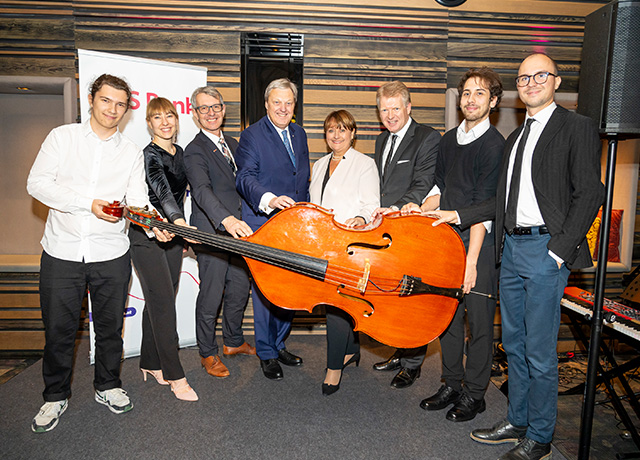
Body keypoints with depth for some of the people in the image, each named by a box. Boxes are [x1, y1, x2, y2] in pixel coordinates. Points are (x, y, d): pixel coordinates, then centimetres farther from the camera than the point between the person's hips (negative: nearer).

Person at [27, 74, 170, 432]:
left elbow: (138, 200, 0)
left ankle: (108, 386, 33)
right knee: (59, 329, 9)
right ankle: (56, 396, 30)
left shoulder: (131, 152, 7)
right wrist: (89, 204, -17)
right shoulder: (63, 137, 4)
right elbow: (37, 183, -5)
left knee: (110, 326, 12)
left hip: (111, 255, 1)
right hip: (62, 253, -1)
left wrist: (154, 225, -21)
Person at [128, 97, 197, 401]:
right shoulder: (149, 155, -13)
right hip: (147, 236, -7)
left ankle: (150, 362, 27)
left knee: (159, 302, 13)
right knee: (163, 303, -7)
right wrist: (178, 220, -50)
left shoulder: (179, 153, 10)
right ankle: (175, 375, 2)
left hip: (173, 234, 7)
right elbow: (161, 189, -33)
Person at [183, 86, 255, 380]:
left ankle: (234, 341, 38)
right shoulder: (195, 151, -12)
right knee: (211, 297, 4)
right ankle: (208, 353, 24)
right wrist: (226, 219, -45)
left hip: (236, 230, 7)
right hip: (211, 235, -7)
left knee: (240, 290, 17)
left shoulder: (233, 145, 14)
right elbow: (202, 191, -28)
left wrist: (241, 222, 11)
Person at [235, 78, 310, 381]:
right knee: (265, 290, 0)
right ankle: (266, 354, 17)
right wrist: (269, 199, -34)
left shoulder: (299, 134, 15)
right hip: (263, 225, -6)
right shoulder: (252, 136, -5)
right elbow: (245, 178, -16)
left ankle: (279, 344, 30)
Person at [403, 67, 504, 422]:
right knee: (447, 315, 13)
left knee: (478, 320, 5)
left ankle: (474, 393, 22)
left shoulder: (495, 146, -10)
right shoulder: (449, 140, 12)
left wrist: (471, 261, -21)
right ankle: (452, 384, 30)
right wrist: (423, 208, 0)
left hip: (480, 244, -6)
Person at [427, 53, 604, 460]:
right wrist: (458, 215, 10)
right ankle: (517, 422, 32)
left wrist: (559, 251, -16)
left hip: (545, 251, -7)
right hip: (512, 248, 7)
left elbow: (589, 195, -11)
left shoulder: (577, 128, -3)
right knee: (514, 345, 16)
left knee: (540, 353, 1)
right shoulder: (515, 138, 19)